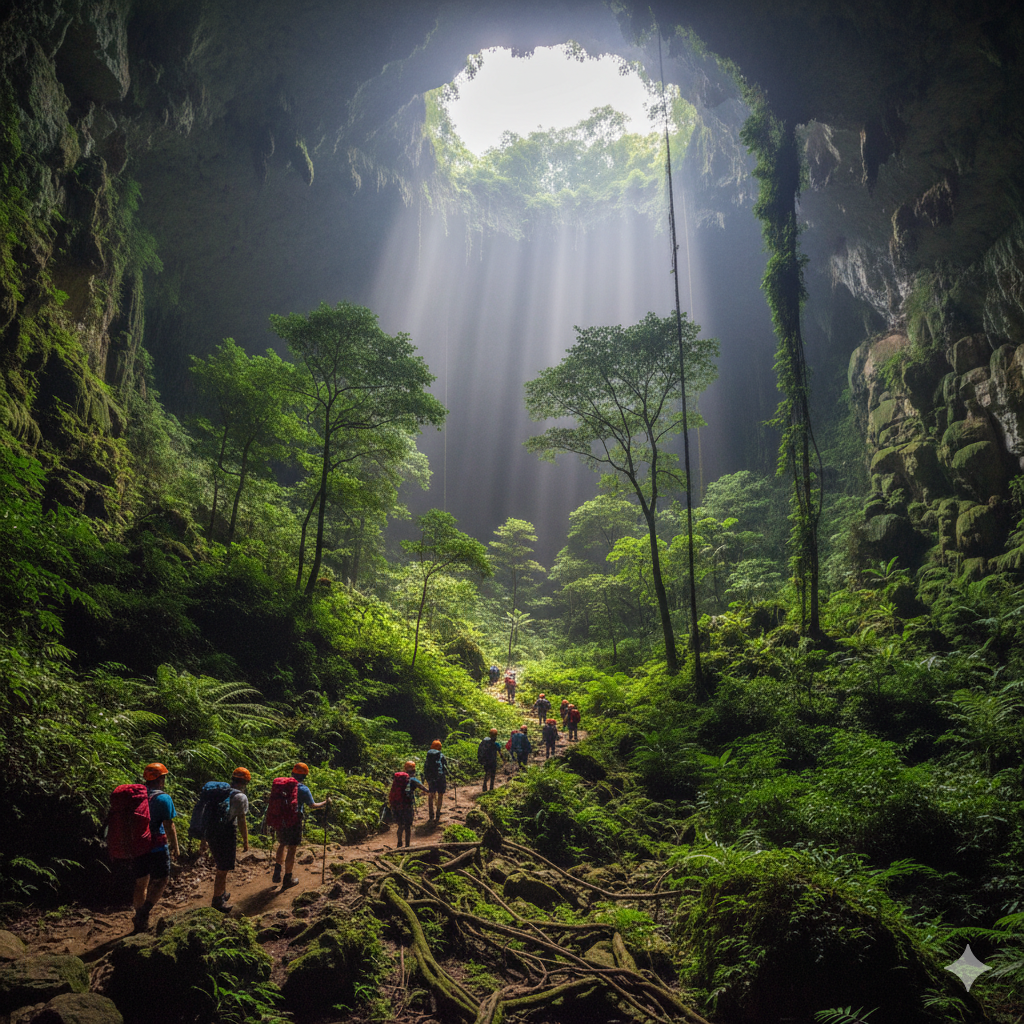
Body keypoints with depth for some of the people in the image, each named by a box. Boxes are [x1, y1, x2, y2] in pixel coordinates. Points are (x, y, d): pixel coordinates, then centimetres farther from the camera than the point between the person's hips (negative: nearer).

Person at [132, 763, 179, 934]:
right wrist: (175, 848, -3)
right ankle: (143, 914, -8)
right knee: (160, 881, 7)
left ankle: (140, 923, 22)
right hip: (156, 847, -6)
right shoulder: (163, 798, -12)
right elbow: (169, 826, -12)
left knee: (141, 883, 15)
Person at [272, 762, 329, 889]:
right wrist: (325, 803, 12)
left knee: (282, 845, 25)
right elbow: (312, 806, -3)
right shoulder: (303, 789, -10)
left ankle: (277, 873, 24)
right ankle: (288, 879, 15)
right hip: (294, 821, -5)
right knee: (291, 849, 6)